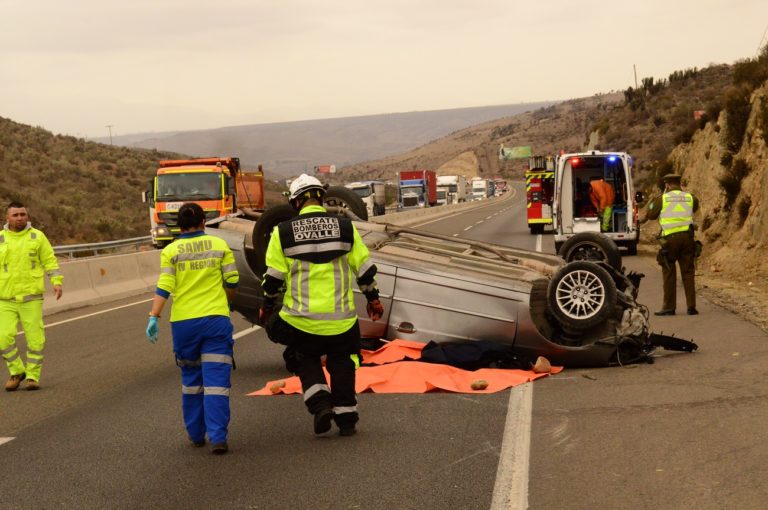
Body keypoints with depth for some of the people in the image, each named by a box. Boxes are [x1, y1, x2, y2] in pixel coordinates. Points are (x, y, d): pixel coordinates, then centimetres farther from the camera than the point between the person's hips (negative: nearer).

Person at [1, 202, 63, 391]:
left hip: (31, 297, -1)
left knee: (35, 338, -2)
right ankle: (17, 371, 14)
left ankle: (33, 376, 12)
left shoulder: (37, 236, 3)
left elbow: (50, 261, 3)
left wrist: (57, 282, -10)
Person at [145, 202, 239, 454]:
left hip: (183, 321, 1)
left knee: (191, 379, 17)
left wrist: (154, 317, -8)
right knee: (216, 381, -2)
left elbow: (164, 287, -8)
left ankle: (196, 434, 23)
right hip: (216, 319, -1)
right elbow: (232, 281, 6)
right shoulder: (219, 245, 3)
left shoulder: (171, 251, 1)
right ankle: (217, 437, -12)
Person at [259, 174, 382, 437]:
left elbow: (274, 278, 0)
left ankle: (320, 404, 0)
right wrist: (373, 298, 18)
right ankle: (346, 418, 15)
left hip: (301, 318, -1)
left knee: (306, 361, 19)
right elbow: (364, 268, 5)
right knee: (341, 365, 17)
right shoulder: (345, 228, 1)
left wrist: (267, 306, 15)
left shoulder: (283, 233, -3)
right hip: (340, 317, 1)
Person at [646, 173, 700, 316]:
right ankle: (691, 306, 5)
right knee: (688, 272, 8)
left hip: (670, 238, -3)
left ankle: (669, 307, 4)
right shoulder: (690, 198, 8)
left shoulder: (662, 199, -1)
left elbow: (651, 214, 6)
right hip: (687, 236, 3)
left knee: (669, 273, 4)